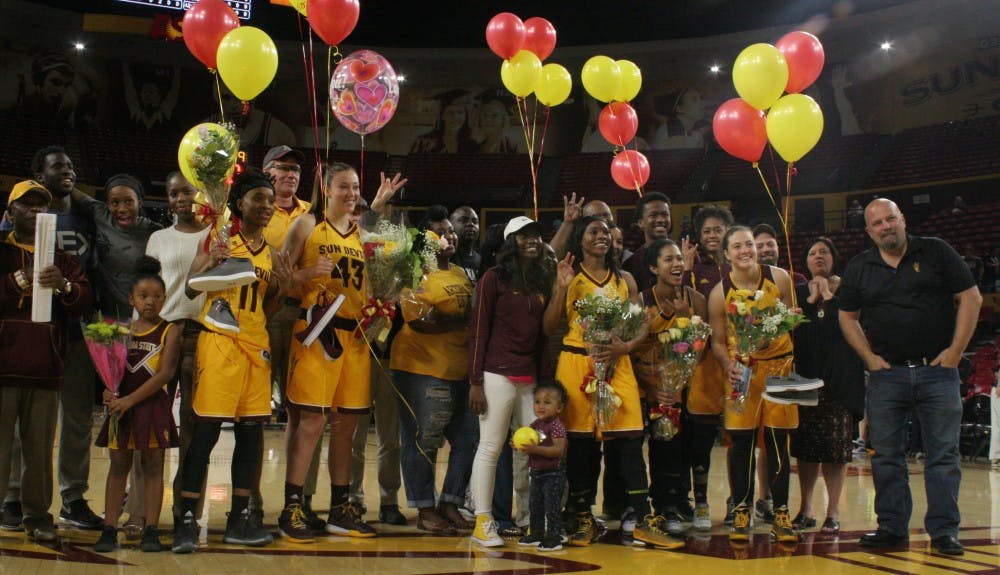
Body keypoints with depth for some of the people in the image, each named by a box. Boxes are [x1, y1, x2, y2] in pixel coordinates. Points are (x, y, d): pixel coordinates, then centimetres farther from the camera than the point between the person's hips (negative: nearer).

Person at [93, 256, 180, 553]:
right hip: (122, 407, 3)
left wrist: (130, 399, -14)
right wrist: (109, 392, -12)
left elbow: (165, 373, -11)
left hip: (153, 407, -3)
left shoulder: (169, 331, -2)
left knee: (152, 466, 2)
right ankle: (109, 528, 9)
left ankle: (151, 531, 5)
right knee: (118, 465, 5)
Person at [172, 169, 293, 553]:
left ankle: (239, 518, 15)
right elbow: (189, 289, -3)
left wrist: (282, 289, -1)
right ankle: (187, 519, -2)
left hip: (256, 345, 6)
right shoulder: (220, 238, 1)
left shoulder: (272, 253, 15)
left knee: (250, 432, 6)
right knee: (205, 431, -7)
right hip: (219, 340, -5)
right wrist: (210, 264, -21)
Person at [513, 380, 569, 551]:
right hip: (536, 473, 9)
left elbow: (559, 450, -26)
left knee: (552, 507, -5)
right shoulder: (535, 425, 8)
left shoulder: (557, 426, -17)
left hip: (553, 474, -9)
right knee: (535, 506, 16)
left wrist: (536, 449, -33)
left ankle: (554, 538, 2)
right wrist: (521, 447, -8)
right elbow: (530, 444, 15)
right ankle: (536, 535, 28)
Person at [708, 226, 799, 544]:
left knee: (778, 440, 3)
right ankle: (741, 512, 10)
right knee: (741, 441, -2)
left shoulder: (779, 278, -2)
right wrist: (729, 366, -16)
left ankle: (781, 514, 12)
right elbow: (718, 341, 0)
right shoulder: (720, 292, -4)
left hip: (779, 365, 1)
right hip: (741, 369, -1)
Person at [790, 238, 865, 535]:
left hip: (841, 377, -2)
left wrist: (829, 296, -3)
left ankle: (833, 511, 0)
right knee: (806, 445, 3)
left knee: (836, 444, -5)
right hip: (806, 376, 2)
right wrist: (811, 300, -4)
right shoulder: (799, 292, 14)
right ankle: (806, 509, 11)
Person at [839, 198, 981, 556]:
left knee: (943, 454, 0)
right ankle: (892, 527, 12)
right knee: (886, 455, 4)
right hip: (886, 374, 2)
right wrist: (869, 357, 2)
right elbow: (847, 317, 14)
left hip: (937, 370, -2)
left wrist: (955, 350, -6)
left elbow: (971, 298, 0)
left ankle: (944, 531, 5)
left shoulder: (935, 252, 2)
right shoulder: (859, 268, 9)